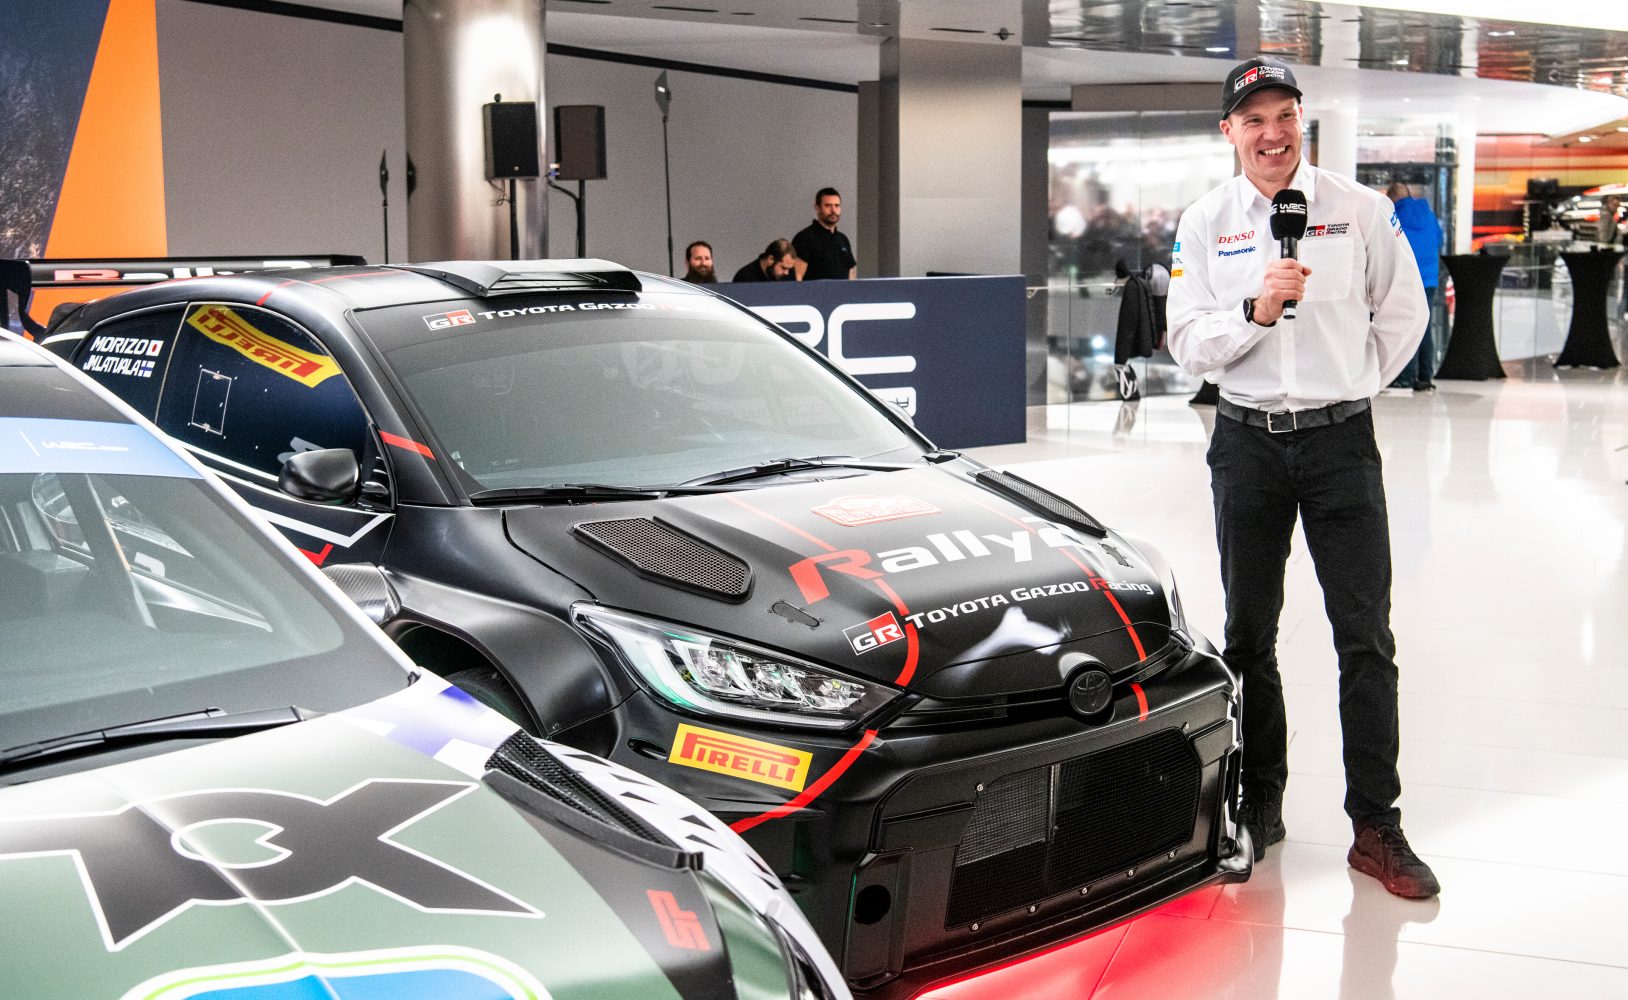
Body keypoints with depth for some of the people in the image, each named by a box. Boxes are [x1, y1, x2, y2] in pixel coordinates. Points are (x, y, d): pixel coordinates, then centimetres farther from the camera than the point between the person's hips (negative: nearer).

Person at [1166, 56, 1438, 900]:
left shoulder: (1360, 210, 0)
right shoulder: (1204, 224, 2)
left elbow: (1403, 313, 11)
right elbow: (1188, 343, -3)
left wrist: (1354, 384, 9)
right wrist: (1256, 310, -18)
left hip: (1341, 441, -1)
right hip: (1247, 442, 1)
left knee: (1366, 640, -3)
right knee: (1249, 636, 10)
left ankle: (1376, 826, 4)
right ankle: (1259, 803, 23)